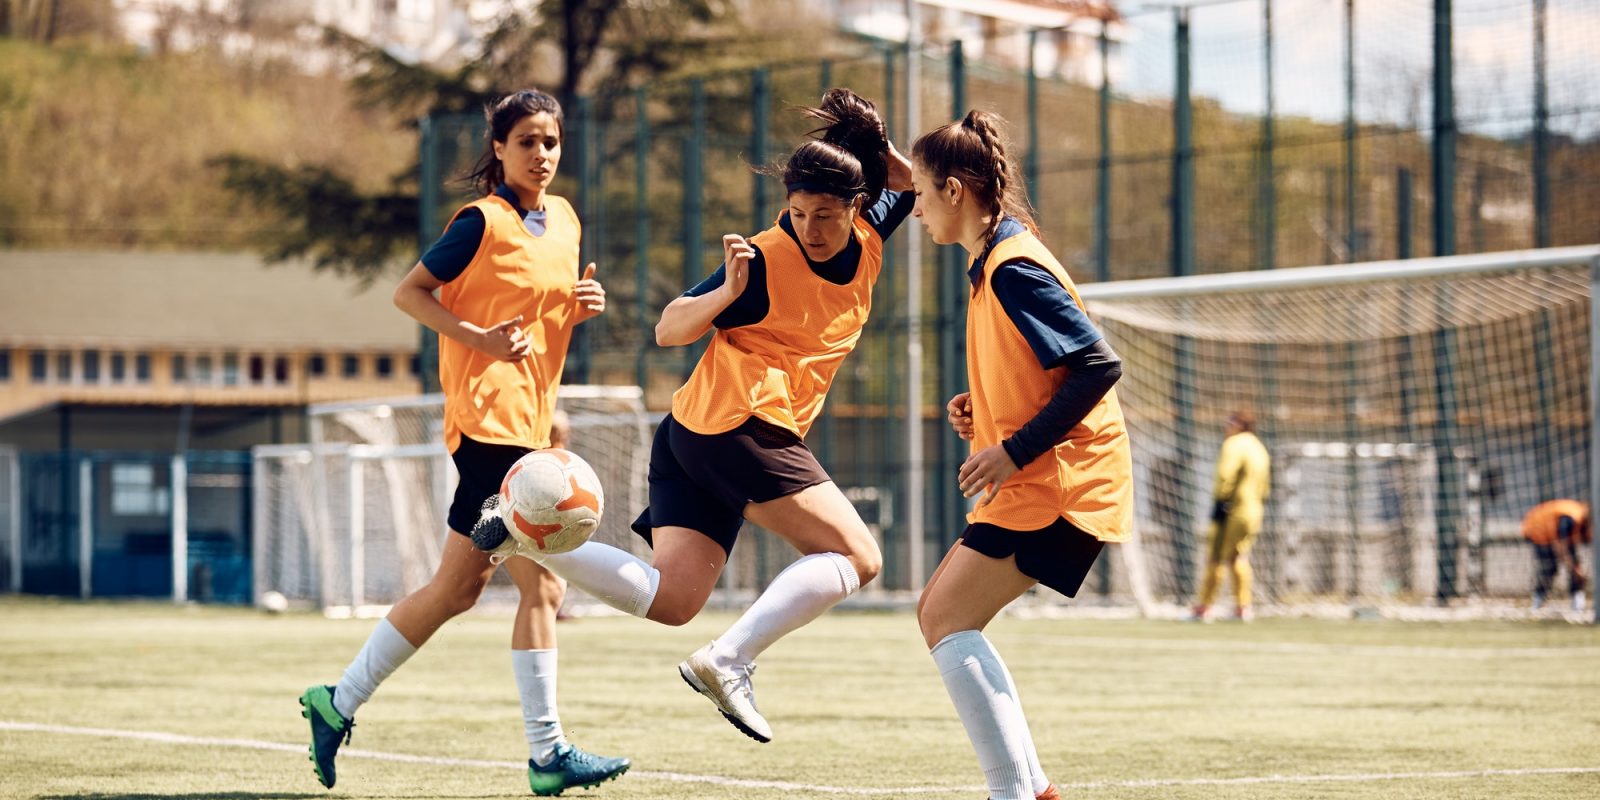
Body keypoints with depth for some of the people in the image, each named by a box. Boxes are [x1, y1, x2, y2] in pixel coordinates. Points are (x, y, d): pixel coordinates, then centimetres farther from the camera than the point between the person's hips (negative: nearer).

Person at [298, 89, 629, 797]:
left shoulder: (564, 220, 15)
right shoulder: (482, 221, -8)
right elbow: (409, 291, -6)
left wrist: (582, 306, 5)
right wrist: (480, 338, -18)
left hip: (528, 421, 9)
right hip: (487, 415, -9)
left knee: (457, 587, 9)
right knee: (540, 585, -12)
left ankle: (338, 704, 17)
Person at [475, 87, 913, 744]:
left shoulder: (867, 239, 9)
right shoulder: (766, 258, -11)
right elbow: (669, 330, -9)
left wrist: (881, 153, 4)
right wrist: (728, 292, -28)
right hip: (740, 423, -8)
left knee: (670, 600, -3)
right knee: (856, 555, -9)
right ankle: (728, 661, -18)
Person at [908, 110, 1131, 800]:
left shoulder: (1012, 270, -16)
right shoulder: (996, 262, 15)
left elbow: (1099, 366, -22)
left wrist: (1016, 450, -22)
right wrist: (982, 407, 9)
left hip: (1056, 484, -10)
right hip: (1037, 484, 10)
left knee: (949, 620, -12)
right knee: (939, 614, 11)